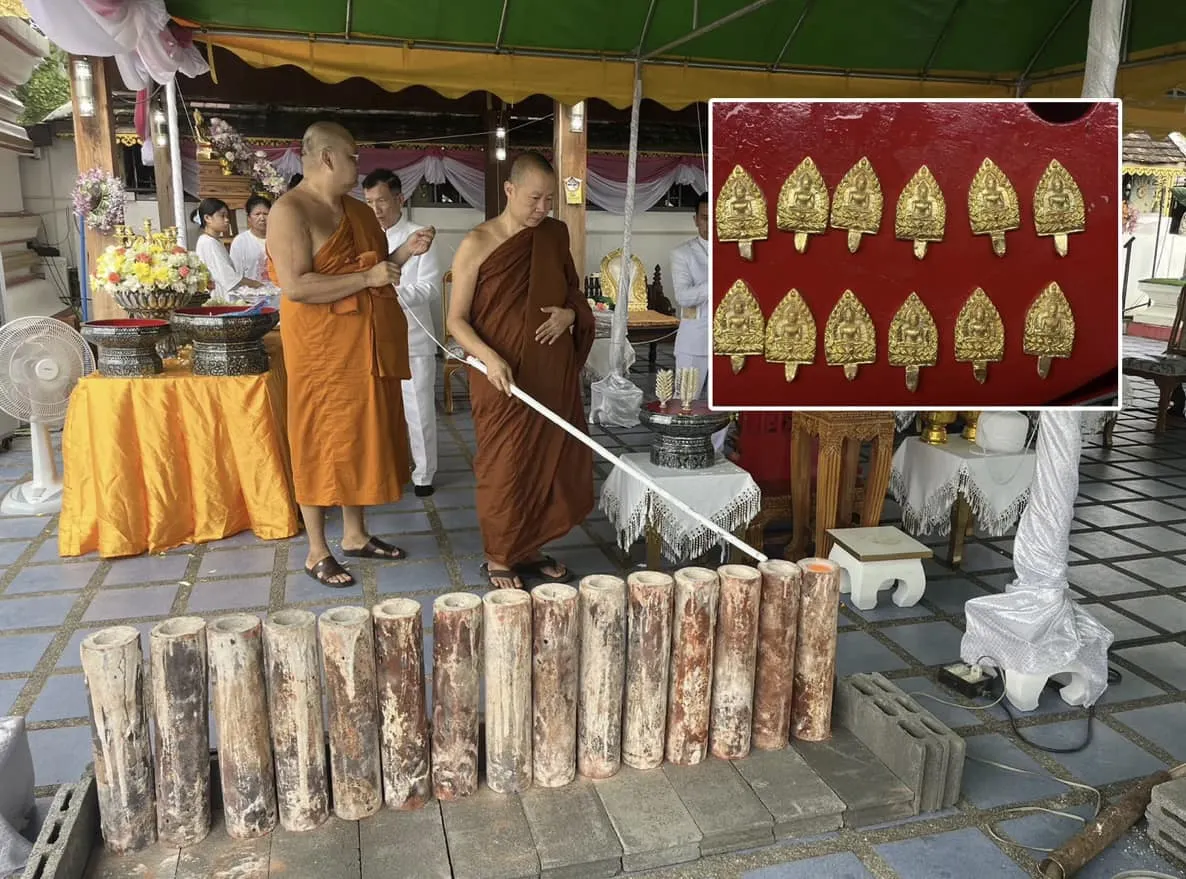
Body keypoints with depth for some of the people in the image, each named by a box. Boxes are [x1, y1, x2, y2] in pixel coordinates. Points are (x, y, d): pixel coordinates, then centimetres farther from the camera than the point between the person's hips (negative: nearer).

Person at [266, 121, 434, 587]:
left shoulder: (359, 212, 13)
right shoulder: (290, 211, -13)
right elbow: (296, 287, -23)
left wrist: (403, 254, 3)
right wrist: (368, 278, -21)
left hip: (368, 348, 8)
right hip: (322, 349, -8)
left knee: (362, 437, 13)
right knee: (322, 442, 1)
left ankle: (355, 535, 27)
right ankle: (317, 552, 13)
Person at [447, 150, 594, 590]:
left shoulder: (556, 235, 6)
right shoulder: (477, 244, -8)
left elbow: (574, 292, 18)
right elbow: (457, 320, -7)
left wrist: (570, 313, -5)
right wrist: (489, 357, -24)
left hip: (554, 375, 5)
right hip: (503, 378, -5)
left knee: (550, 461, 10)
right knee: (505, 466, 3)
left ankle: (531, 549, 28)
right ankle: (499, 557, 20)